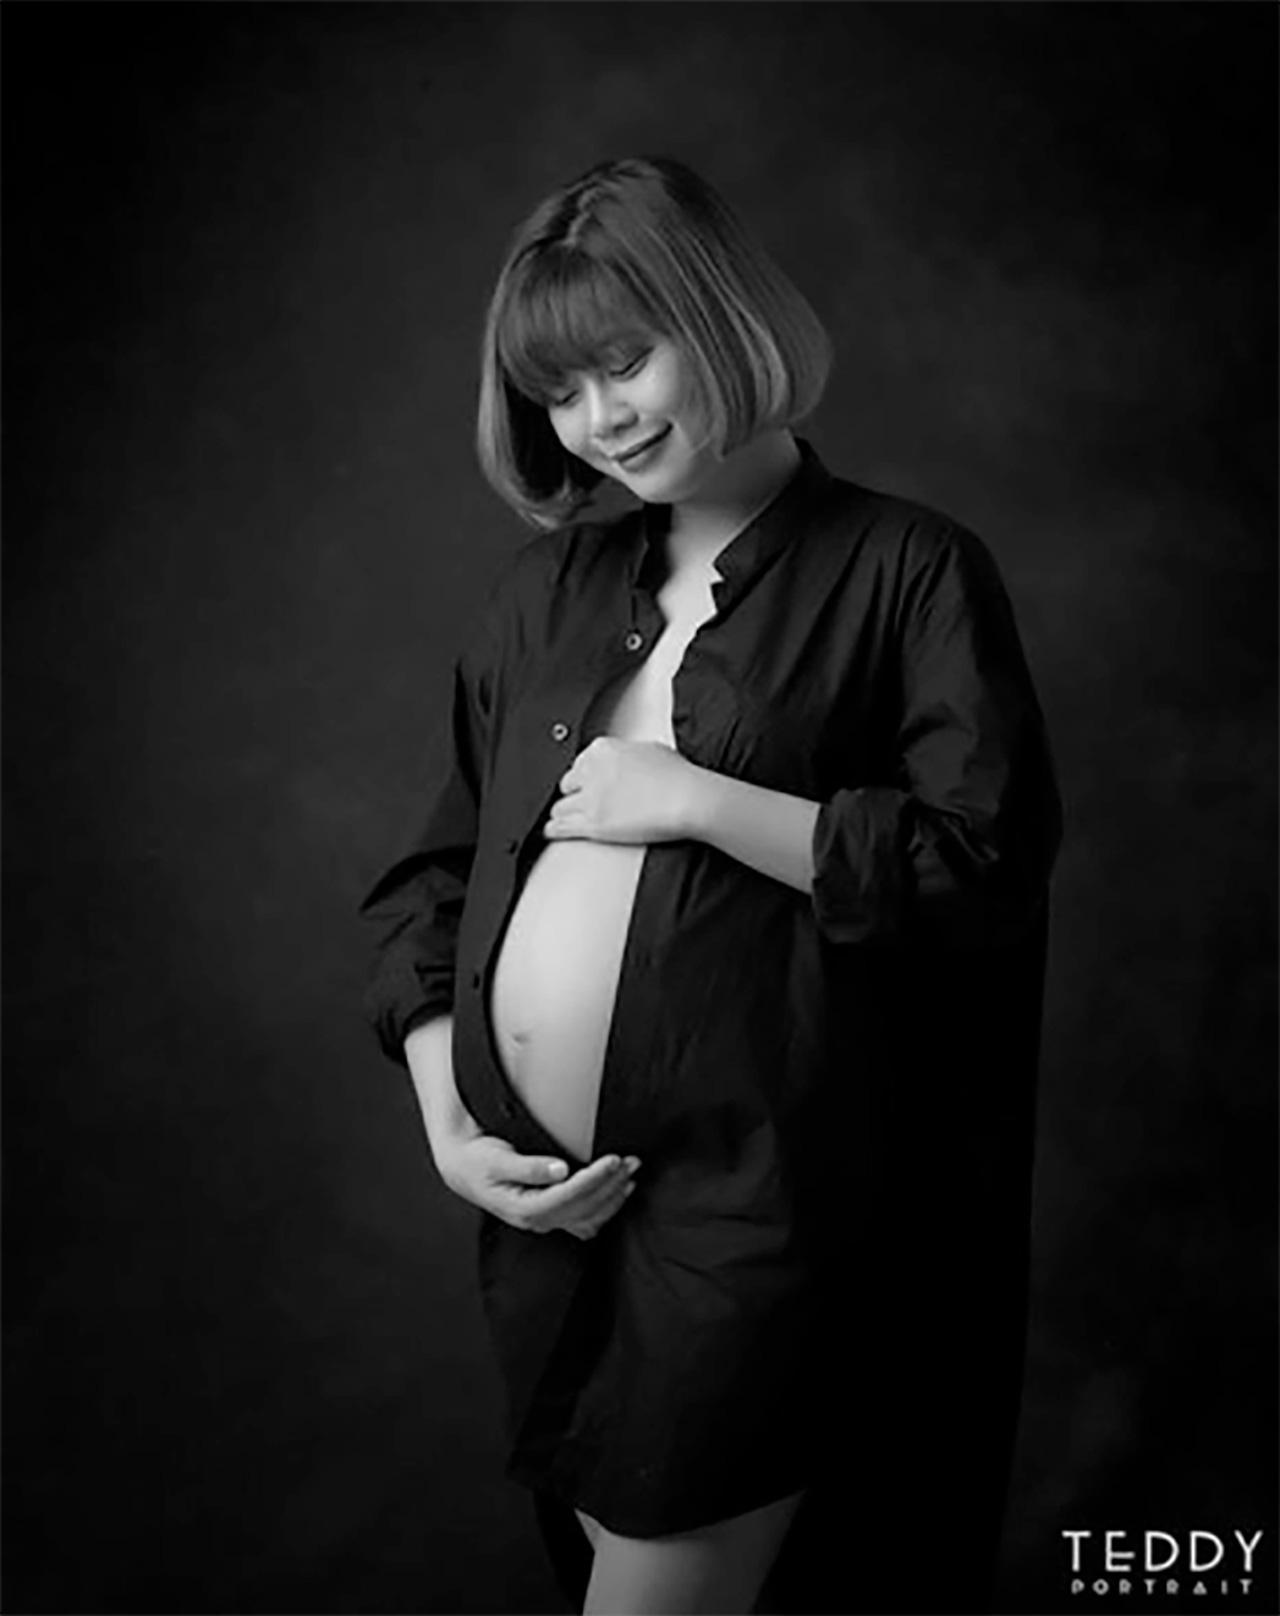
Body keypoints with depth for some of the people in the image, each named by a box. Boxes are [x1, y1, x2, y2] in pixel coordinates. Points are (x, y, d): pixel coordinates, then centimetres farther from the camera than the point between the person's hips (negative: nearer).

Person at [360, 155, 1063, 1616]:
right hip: (539, 1194, 6)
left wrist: (698, 798, -16)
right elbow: (434, 873, 12)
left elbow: (990, 867, -14)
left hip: (754, 1201, -5)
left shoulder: (908, 570, -4)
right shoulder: (544, 590, 11)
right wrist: (446, 1125, 1)